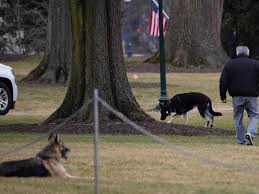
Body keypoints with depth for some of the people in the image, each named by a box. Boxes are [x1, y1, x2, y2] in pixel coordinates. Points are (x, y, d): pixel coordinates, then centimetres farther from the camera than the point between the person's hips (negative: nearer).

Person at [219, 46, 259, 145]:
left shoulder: (229, 64, 6)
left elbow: (223, 82, 3)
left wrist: (223, 96, 8)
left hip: (237, 96, 1)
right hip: (251, 96, -1)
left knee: (238, 118, 10)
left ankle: (241, 140, 8)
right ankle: (250, 133, -16)